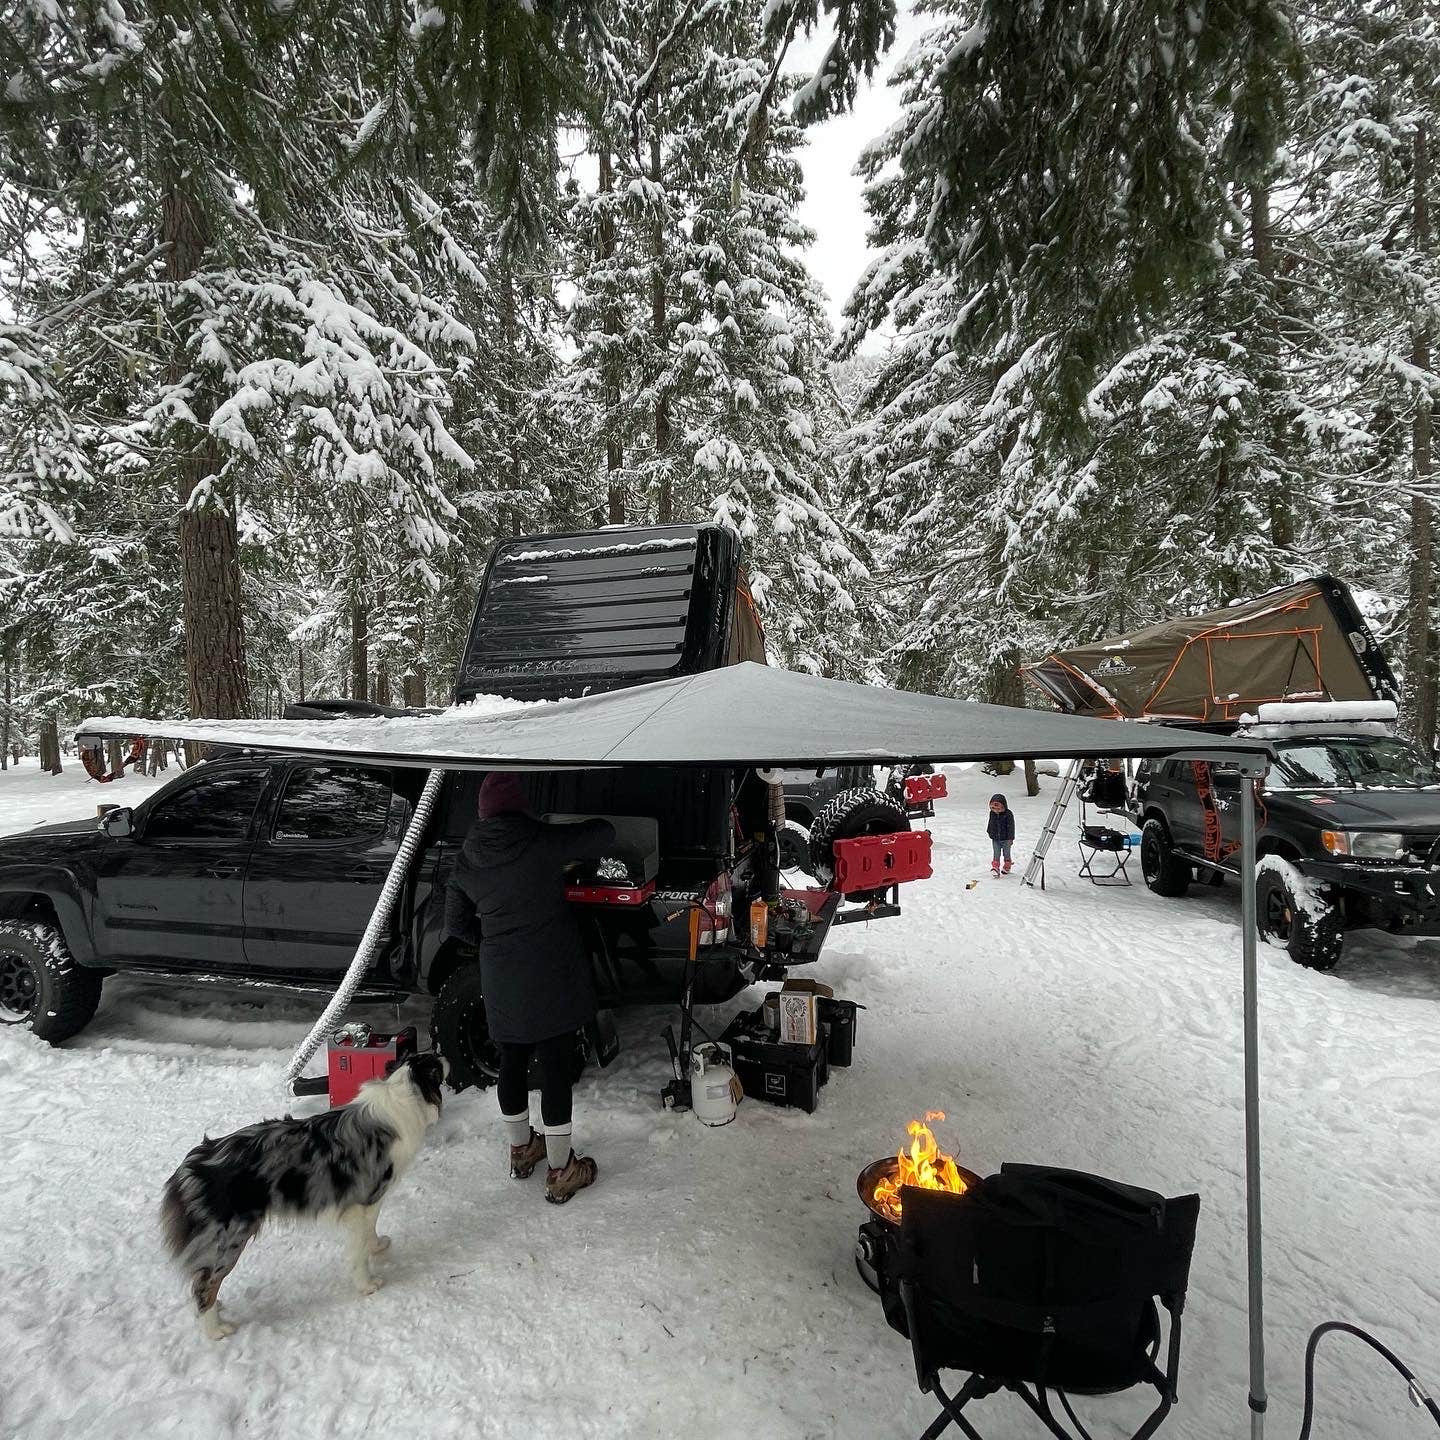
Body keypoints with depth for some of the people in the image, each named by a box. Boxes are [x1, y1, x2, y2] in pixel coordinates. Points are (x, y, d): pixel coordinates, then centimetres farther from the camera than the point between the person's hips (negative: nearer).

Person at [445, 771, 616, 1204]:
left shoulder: (467, 860, 3)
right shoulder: (544, 842, -12)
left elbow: (456, 922, 12)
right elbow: (604, 833, -2)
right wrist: (573, 854, 16)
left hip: (500, 980, 5)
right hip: (553, 975, -5)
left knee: (512, 1062, 20)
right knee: (556, 1066, 3)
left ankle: (520, 1150, 39)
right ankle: (561, 1172, 13)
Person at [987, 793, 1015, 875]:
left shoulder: (1008, 814, -15)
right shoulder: (992, 813, -1)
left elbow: (1011, 826, -12)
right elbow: (990, 823, 16)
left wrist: (1010, 838, -13)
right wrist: (989, 832, 23)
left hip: (1005, 838, -3)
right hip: (995, 838, 3)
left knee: (1006, 853, 12)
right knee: (996, 854, -1)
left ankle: (1007, 867, 29)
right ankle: (995, 868, -1)